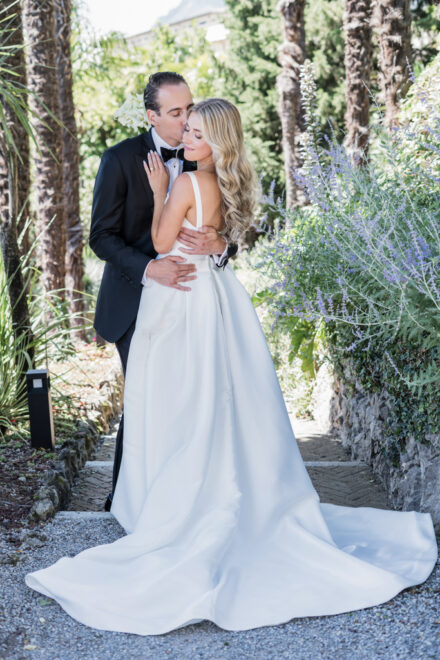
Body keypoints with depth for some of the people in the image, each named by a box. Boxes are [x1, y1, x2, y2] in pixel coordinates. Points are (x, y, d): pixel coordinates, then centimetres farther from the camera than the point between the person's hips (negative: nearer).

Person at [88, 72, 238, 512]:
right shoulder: (120, 159, -8)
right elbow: (102, 236, -10)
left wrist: (218, 246, -25)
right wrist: (149, 268, -27)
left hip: (186, 296, 4)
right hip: (136, 301, -3)